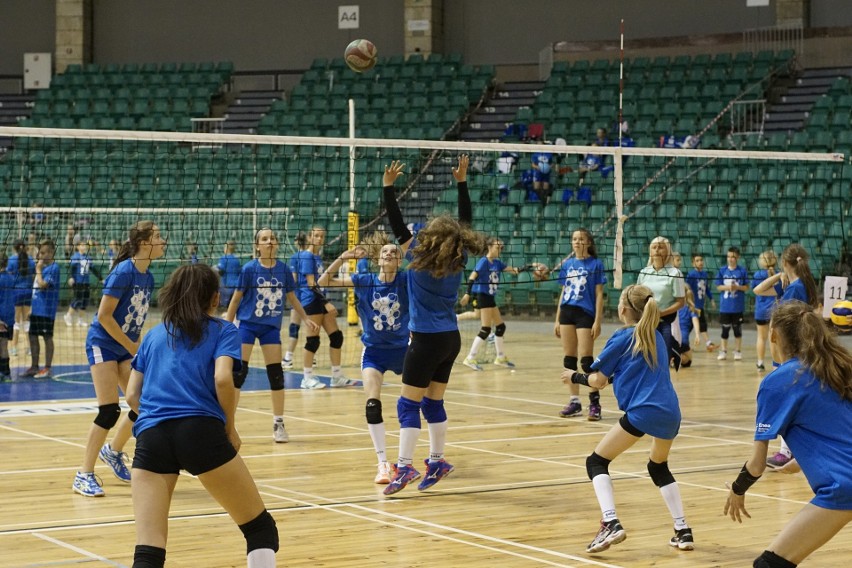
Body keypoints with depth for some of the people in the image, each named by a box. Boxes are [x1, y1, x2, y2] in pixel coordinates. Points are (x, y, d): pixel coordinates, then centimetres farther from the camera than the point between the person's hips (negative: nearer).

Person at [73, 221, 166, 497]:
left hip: (127, 345, 8)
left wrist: (137, 345, 1)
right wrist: (132, 346, -15)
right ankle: (84, 475, -5)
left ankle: (113, 451, 27)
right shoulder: (123, 272, -19)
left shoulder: (148, 277, 4)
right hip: (103, 343, -8)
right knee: (109, 412, -13)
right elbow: (104, 316, -20)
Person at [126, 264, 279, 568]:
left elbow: (132, 396, 20)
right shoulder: (222, 330, 13)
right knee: (260, 526, 14)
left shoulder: (154, 335, 25)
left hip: (150, 437, 4)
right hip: (200, 431, -3)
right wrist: (230, 429, 6)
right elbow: (222, 379, -6)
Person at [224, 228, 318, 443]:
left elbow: (292, 298, 12)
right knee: (238, 371, -5)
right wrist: (227, 325, -2)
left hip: (271, 327, 3)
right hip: (247, 324, -3)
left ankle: (278, 424, 14)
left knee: (276, 373, 3)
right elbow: (236, 298, -3)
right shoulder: (249, 268, -10)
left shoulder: (283, 269, -2)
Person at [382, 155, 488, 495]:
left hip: (427, 340, -6)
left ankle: (405, 468, -10)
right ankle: (437, 461, 19)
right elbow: (466, 223, 12)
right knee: (433, 402, 15)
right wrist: (462, 182, 13)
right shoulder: (459, 258, 1)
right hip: (451, 339, 6)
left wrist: (388, 186, -7)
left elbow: (397, 225, -10)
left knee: (409, 404, -4)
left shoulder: (421, 258, -12)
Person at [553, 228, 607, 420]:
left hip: (586, 314, -5)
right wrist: (557, 320, 13)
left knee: (586, 359, -8)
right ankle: (575, 401, 12)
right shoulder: (567, 264, 12)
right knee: (569, 358, 5)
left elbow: (599, 295, -4)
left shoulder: (595, 264, -2)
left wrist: (597, 321, -11)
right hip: (567, 313, 5)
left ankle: (594, 402, 0)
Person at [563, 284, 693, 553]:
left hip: (642, 411, -6)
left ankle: (611, 523, -14)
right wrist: (614, 377, 35)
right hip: (670, 414, 7)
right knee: (659, 467, 30)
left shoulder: (622, 337, 2)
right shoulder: (657, 337, 19)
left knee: (596, 461, 6)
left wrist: (576, 377, 23)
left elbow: (598, 381, 5)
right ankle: (683, 531, 23)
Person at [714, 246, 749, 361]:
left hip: (738, 306, -1)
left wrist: (737, 287, -17)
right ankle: (723, 351, 17)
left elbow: (746, 287, 0)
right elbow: (718, 287, 2)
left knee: (737, 329, 6)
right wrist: (727, 287, -16)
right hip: (725, 306, 1)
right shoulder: (722, 271, 1)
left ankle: (738, 351, 15)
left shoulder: (742, 271, -3)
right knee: (725, 329, 8)